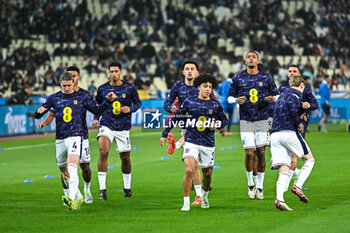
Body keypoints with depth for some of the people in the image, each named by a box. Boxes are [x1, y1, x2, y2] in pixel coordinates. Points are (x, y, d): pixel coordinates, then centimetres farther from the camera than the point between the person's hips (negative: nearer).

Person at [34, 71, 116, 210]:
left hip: (75, 136, -4)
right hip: (60, 140, 4)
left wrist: (108, 101, 0)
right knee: (64, 172, 11)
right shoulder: (54, 98, 8)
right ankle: (78, 198, 30)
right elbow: (37, 115, 7)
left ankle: (71, 199, -38)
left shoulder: (82, 97, 5)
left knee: (72, 166, -25)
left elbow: (97, 110, 15)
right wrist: (39, 112, -16)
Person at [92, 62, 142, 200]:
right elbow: (97, 105, 17)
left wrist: (130, 109, -11)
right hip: (106, 126, -1)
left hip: (123, 128, 1)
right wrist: (96, 118, 1)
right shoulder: (102, 89, 2)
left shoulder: (129, 88, -1)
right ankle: (102, 189, -20)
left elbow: (138, 103, 10)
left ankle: (127, 188, 32)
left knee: (125, 158, 9)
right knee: (103, 152, -22)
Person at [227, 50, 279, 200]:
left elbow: (276, 94, 10)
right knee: (249, 153, -7)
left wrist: (272, 99, -13)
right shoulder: (238, 78, 5)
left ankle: (260, 186, 11)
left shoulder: (266, 77, 5)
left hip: (262, 119, 1)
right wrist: (236, 100, -11)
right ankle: (250, 185, 12)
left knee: (261, 153, 0)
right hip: (246, 119, -1)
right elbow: (230, 96, 11)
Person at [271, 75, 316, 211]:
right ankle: (298, 186, -8)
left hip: (275, 134, 7)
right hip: (289, 132, -7)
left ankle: (279, 199, -20)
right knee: (309, 159, 9)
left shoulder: (283, 94, 27)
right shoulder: (296, 93, 3)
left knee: (284, 171, 0)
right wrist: (299, 122, -9)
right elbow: (291, 104, -18)